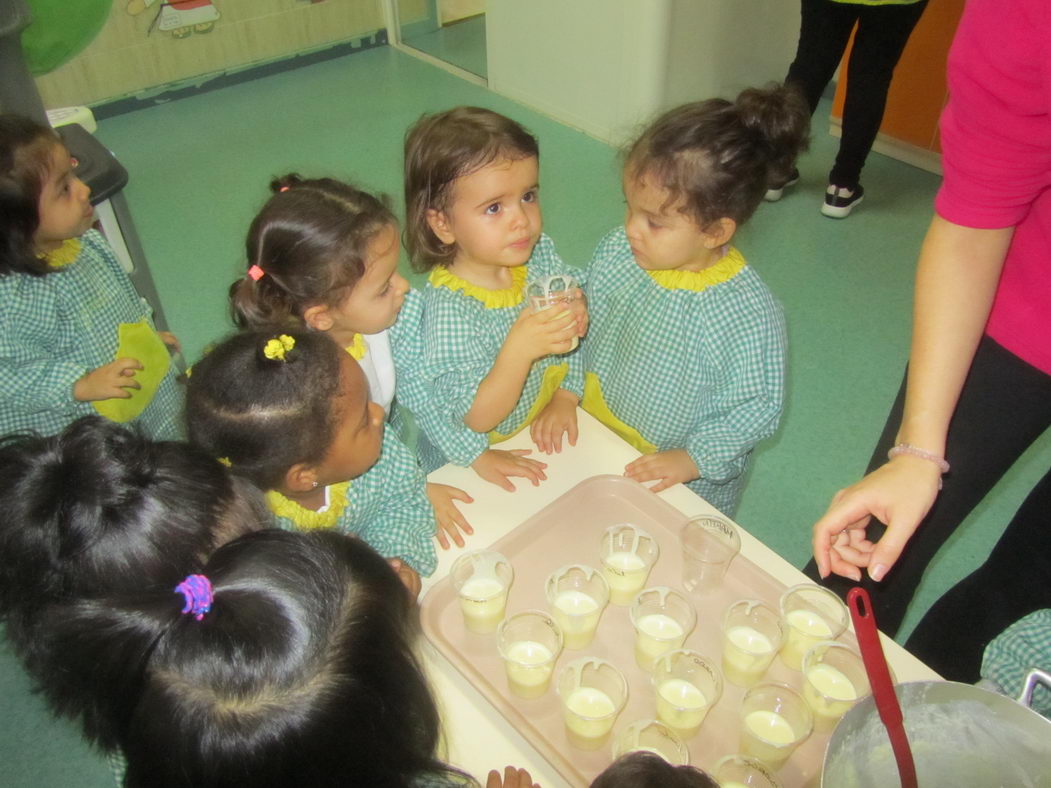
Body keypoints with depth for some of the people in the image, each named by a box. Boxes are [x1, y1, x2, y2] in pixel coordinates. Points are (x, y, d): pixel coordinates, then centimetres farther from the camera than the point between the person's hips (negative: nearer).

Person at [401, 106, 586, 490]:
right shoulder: (448, 305, -28)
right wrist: (520, 347, -41)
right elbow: (476, 418, -26)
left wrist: (565, 398, -10)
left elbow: (573, 336, 7)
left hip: (546, 431, 5)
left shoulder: (540, 253, -9)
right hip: (466, 462, -5)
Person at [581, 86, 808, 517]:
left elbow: (757, 408, -18)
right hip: (595, 444, 5)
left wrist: (693, 458, -20)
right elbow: (584, 328, 1)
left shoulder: (749, 313, -29)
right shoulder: (616, 253, -15)